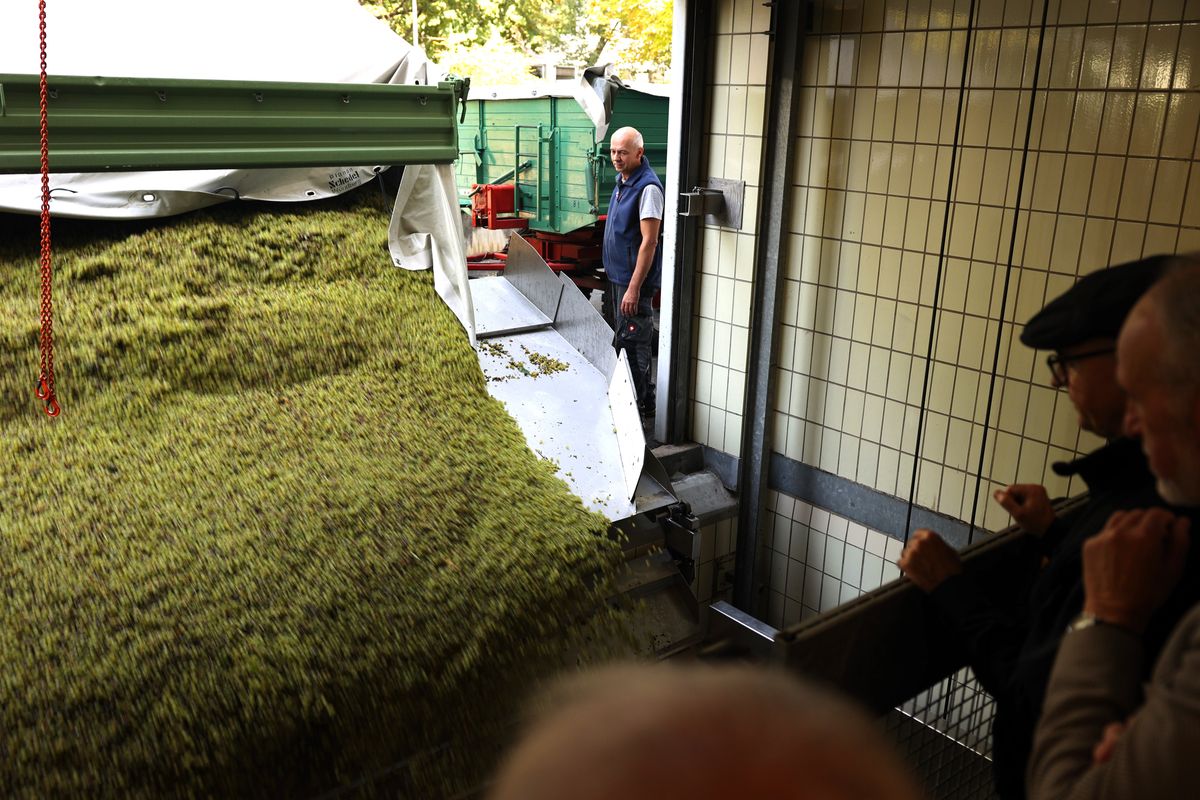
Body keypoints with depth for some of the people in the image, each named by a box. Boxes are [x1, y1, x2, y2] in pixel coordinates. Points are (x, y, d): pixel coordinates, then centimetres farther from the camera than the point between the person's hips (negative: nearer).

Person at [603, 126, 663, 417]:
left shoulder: (648, 187, -19)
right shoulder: (622, 180, 11)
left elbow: (649, 242, -22)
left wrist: (634, 288, -24)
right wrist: (616, 279, 20)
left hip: (634, 280, -10)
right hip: (617, 276, 10)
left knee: (632, 344, -5)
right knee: (627, 341, 17)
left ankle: (634, 408, 4)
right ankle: (645, 402, 29)